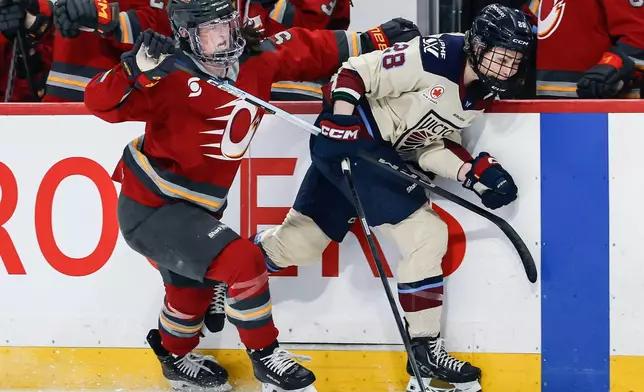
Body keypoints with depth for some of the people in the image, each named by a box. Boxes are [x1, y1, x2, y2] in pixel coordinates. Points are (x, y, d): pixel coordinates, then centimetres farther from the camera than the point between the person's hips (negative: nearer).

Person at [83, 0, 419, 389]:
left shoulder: (254, 59, -4)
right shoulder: (171, 76, -24)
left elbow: (310, 50, 8)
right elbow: (103, 103, -29)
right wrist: (136, 69, -46)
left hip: (191, 207, 8)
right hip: (151, 208, -8)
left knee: (193, 288, 29)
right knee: (242, 261, -21)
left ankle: (176, 358, 57)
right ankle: (266, 358, -3)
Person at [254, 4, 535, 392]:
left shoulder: (482, 91, 5)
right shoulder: (436, 56, -21)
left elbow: (432, 144, 6)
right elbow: (356, 72, -17)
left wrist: (475, 172, -7)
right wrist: (341, 116, -26)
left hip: (386, 153, 9)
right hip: (350, 137, -9)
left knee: (298, 243, 11)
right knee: (426, 234, -13)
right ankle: (424, 347, -5)